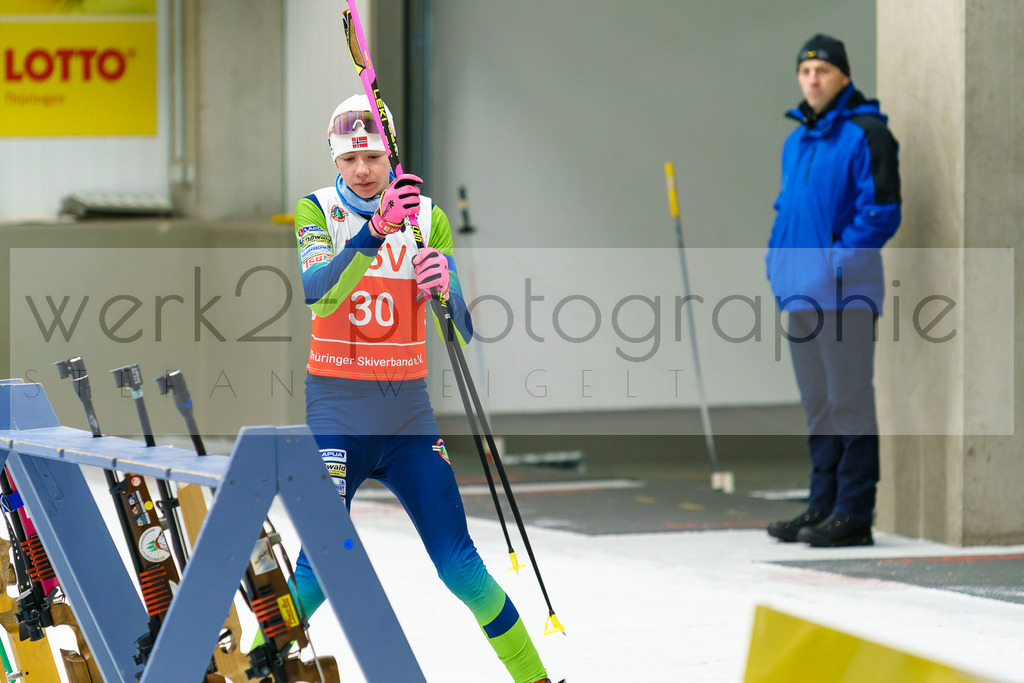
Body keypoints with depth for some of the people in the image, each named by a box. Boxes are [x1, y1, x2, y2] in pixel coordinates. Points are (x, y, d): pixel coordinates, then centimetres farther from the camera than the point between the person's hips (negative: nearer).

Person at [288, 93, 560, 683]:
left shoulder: (429, 219, 4)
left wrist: (445, 287, -22)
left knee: (461, 567, -1)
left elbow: (462, 331, 0)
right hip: (337, 409, -2)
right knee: (320, 568, -13)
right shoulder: (316, 211, -2)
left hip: (409, 410, 2)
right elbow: (317, 291, -23)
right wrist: (376, 230, -36)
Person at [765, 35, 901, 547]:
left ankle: (854, 514, -4)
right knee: (818, 405, 13)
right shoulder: (795, 143, 18)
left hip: (845, 293, -8)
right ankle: (822, 507, 19)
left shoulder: (865, 134, -8)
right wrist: (778, 261, 12)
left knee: (849, 402, -6)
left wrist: (836, 263, -16)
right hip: (801, 294, 8)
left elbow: (881, 211, -14)